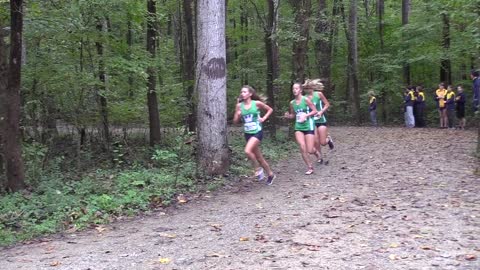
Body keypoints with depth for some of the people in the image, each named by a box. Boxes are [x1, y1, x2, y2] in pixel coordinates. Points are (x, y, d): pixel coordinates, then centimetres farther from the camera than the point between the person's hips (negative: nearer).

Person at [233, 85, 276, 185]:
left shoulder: (257, 103, -8)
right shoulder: (239, 106, 0)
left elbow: (270, 109, 6)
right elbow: (235, 121, 4)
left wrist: (263, 118, -6)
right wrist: (238, 115, -15)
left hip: (257, 132, -5)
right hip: (247, 134, 5)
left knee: (248, 151, -26)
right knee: (258, 157, 12)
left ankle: (258, 169, -2)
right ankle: (270, 174, 30)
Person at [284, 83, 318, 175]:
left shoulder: (306, 99, -10)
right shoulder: (292, 103, 5)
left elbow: (315, 111, -7)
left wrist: (306, 115, -20)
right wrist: (288, 116, -4)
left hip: (308, 126, -4)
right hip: (298, 127, 4)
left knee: (310, 150, -5)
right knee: (302, 147, -14)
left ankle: (316, 151, 33)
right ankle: (310, 167, 1)